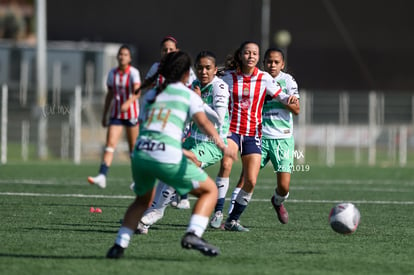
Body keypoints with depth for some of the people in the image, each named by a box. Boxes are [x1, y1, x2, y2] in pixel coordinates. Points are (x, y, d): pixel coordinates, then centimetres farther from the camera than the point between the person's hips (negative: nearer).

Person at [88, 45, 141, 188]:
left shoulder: (134, 72, -9)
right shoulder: (112, 73, 5)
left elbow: (137, 92, -23)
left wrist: (128, 103, -41)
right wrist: (104, 114, 13)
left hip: (131, 113, -3)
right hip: (116, 113, 3)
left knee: (134, 148, 5)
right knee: (110, 144, -12)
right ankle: (102, 176, -24)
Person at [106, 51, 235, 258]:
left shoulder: (150, 95, 23)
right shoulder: (189, 96, 9)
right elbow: (203, 121, -9)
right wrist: (221, 144, -25)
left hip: (139, 153, 5)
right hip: (168, 158, -5)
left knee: (143, 200, 31)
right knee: (210, 190, 13)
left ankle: (119, 245, 14)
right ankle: (193, 234, -8)